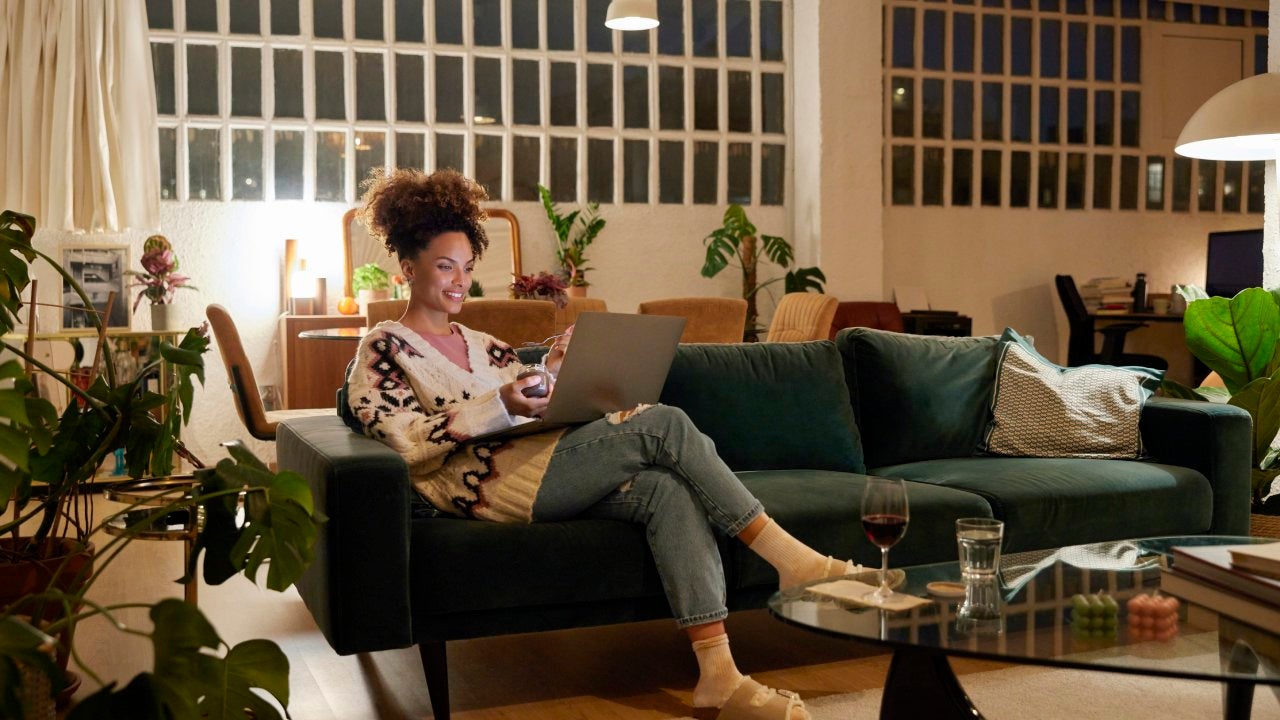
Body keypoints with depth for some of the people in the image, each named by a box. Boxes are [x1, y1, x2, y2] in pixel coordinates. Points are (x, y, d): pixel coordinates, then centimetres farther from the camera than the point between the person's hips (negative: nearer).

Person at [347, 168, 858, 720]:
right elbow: (404, 440, -8)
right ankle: (790, 558, -18)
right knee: (666, 423, -21)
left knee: (671, 492, -23)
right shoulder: (383, 349, 7)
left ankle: (718, 675, -29)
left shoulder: (481, 345, 28)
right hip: (490, 479, -7)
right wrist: (498, 406, -18)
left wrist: (553, 371, 2)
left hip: (538, 468, 7)